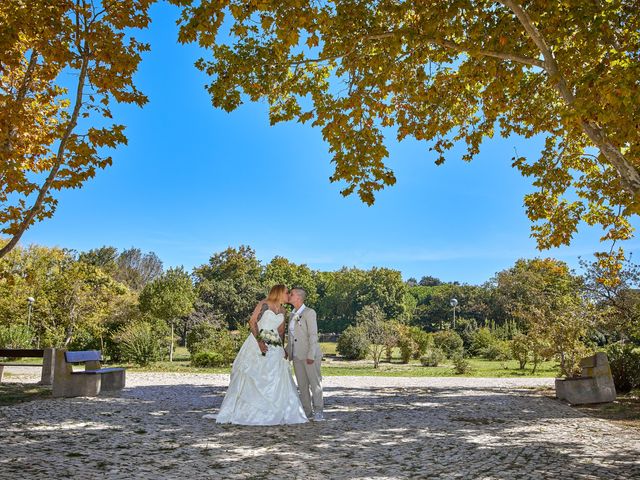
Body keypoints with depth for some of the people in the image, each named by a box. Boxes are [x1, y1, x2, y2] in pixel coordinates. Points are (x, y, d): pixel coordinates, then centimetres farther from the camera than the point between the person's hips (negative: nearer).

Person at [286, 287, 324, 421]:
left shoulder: (309, 313, -11)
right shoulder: (292, 315, 13)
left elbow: (313, 335, -15)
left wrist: (311, 355, -20)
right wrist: (287, 351, 12)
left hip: (310, 355, -7)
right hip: (297, 355, 7)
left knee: (315, 382, 1)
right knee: (302, 385, 10)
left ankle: (318, 411, 9)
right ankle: (307, 411, 18)